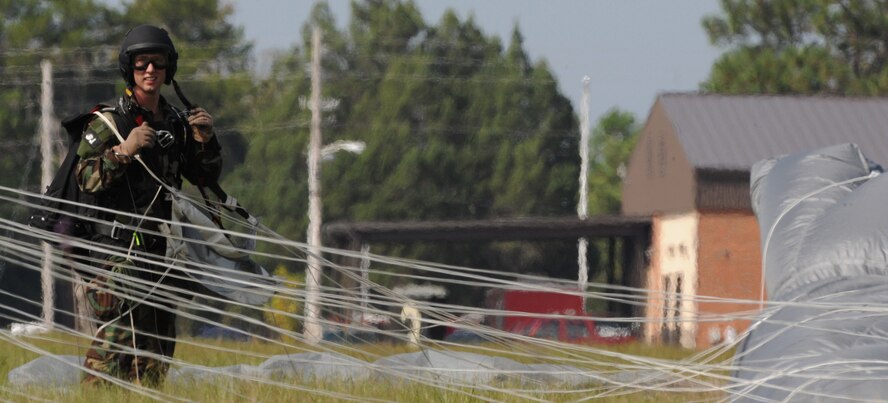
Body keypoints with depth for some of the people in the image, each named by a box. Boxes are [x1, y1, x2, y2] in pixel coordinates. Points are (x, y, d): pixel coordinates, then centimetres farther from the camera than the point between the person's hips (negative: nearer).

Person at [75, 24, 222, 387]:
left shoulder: (176, 123, 13)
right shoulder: (109, 122, -5)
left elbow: (205, 176, 18)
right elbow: (86, 178, -13)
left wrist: (204, 140, 1)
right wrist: (123, 150, -24)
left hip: (161, 245, 7)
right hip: (119, 248, -7)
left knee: (158, 343, 10)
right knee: (116, 333, -14)